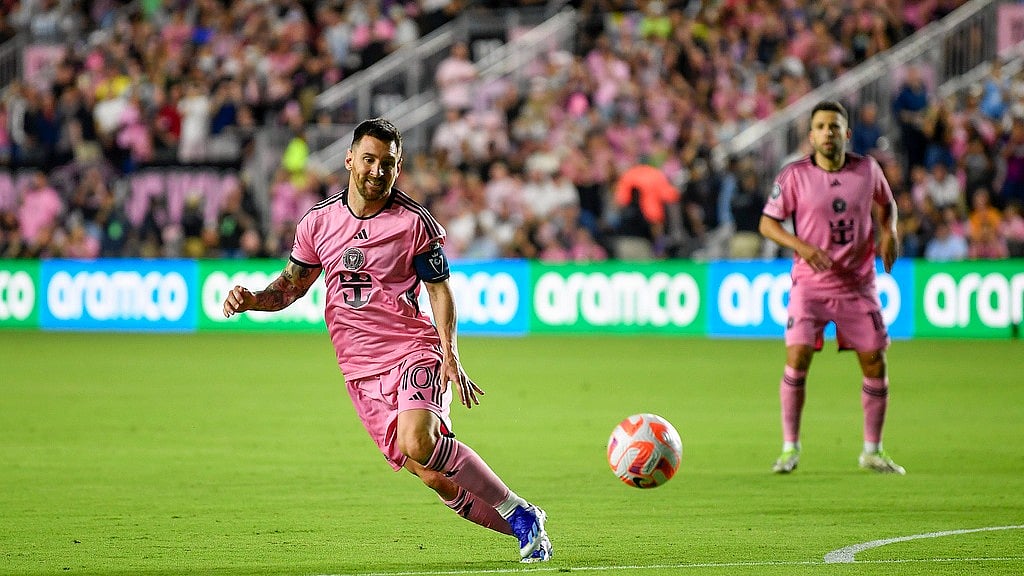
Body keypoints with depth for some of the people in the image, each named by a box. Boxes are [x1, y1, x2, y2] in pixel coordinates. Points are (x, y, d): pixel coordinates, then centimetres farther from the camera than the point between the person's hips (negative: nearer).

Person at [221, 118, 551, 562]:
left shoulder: (414, 222, -4)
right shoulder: (318, 221, 7)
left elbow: (439, 290, 2)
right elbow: (291, 285, 18)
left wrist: (449, 357, -9)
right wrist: (251, 300, -2)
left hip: (413, 350, -4)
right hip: (360, 371, 4)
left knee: (419, 443, -31)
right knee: (433, 476, -6)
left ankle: (518, 512, -16)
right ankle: (523, 527, 10)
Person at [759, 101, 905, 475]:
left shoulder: (868, 170, 1)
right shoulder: (794, 176, -6)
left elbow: (885, 203, 20)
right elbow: (767, 223, -3)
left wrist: (888, 232, -1)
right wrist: (803, 247, -19)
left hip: (858, 285, 2)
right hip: (810, 284, -2)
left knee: (875, 365, 1)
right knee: (797, 358, -15)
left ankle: (872, 451, 17)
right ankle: (790, 448, -2)